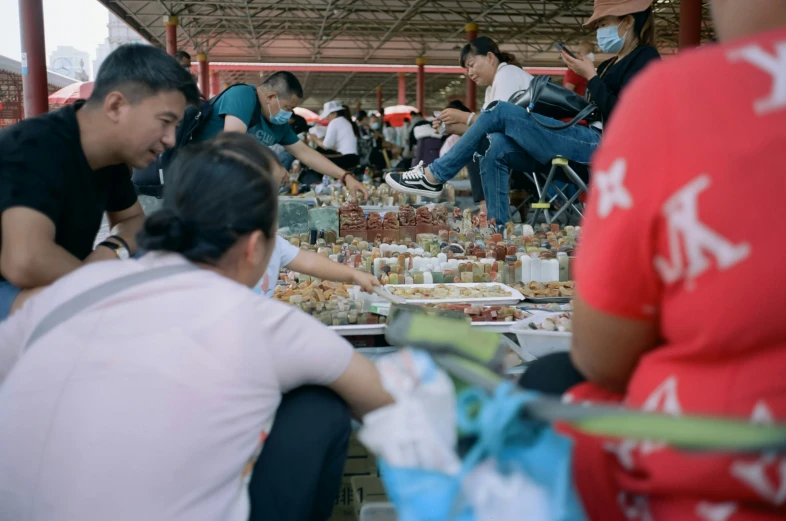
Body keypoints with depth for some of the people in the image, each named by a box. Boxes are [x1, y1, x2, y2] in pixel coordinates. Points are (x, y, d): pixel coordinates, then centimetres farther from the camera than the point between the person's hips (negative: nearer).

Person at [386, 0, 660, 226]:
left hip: (604, 147, -9)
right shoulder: (611, 65, 22)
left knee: (500, 112, -12)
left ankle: (432, 177, -4)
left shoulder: (645, 58, -4)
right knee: (498, 150, -4)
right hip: (590, 140, 9)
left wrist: (590, 76, -11)